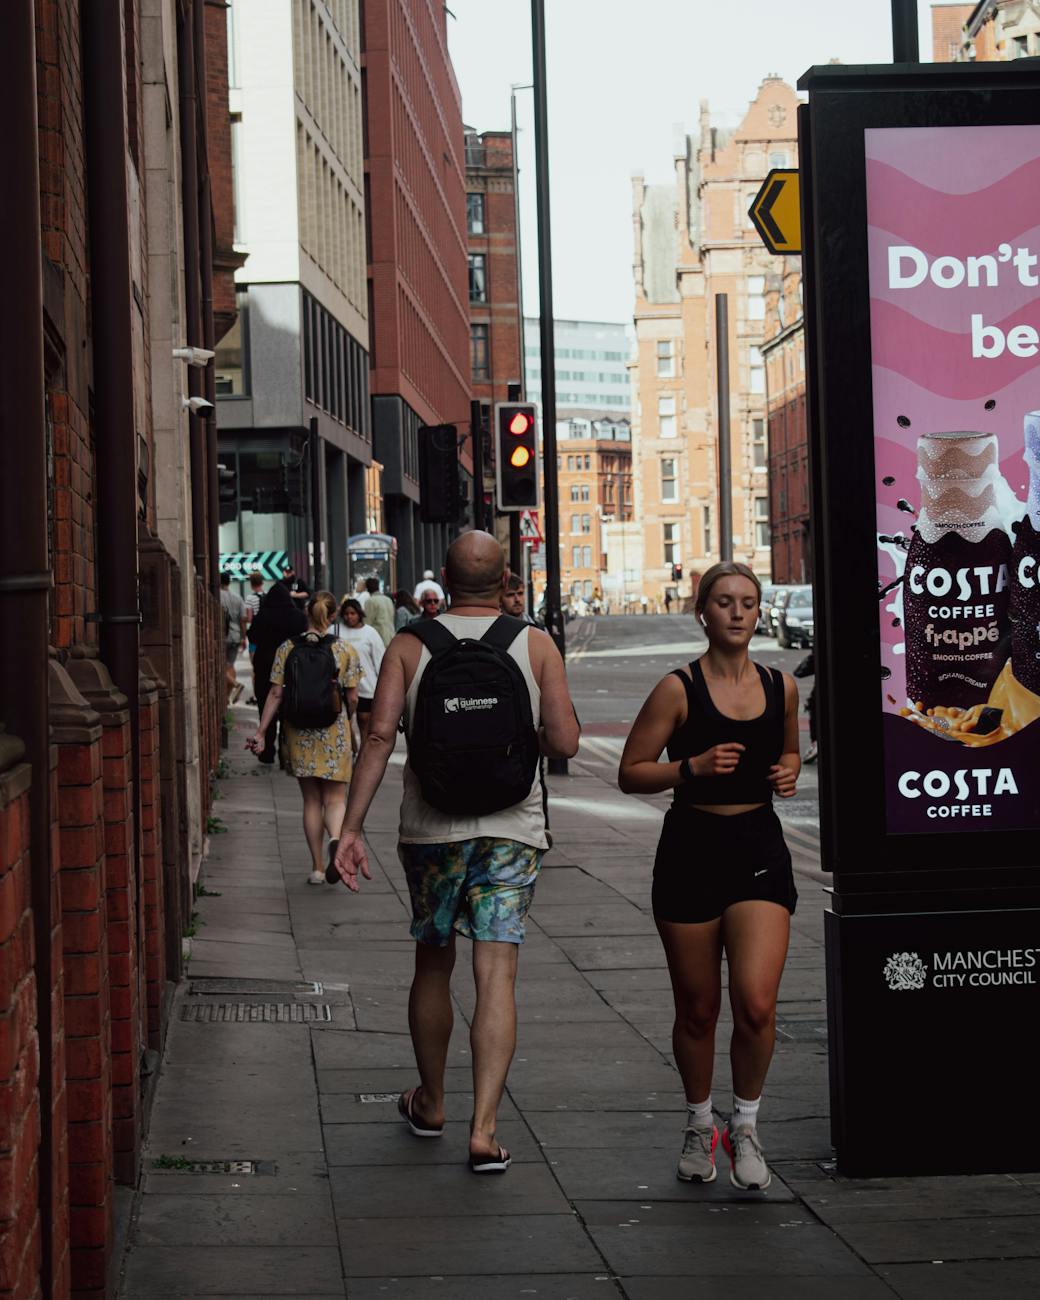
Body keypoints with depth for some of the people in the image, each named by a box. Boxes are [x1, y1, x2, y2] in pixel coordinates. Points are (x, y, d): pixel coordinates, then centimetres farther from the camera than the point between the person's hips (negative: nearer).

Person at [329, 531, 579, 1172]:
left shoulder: (410, 645, 1)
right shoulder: (537, 645, 0)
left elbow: (380, 736, -8)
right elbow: (565, 742, -5)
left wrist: (352, 827, -8)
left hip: (432, 829, 1)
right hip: (512, 829, -1)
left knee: (434, 964, 18)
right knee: (497, 975, -3)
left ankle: (431, 1103, 33)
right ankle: (485, 1129, -11)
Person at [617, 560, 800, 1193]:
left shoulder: (781, 687, 5)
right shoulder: (679, 690, -6)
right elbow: (631, 773, -3)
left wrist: (789, 772, 2)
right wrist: (694, 766, -18)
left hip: (760, 848, 2)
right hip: (692, 849, -2)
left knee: (757, 1003, -13)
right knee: (698, 1010, 9)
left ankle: (746, 1124, 9)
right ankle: (700, 1127, 31)